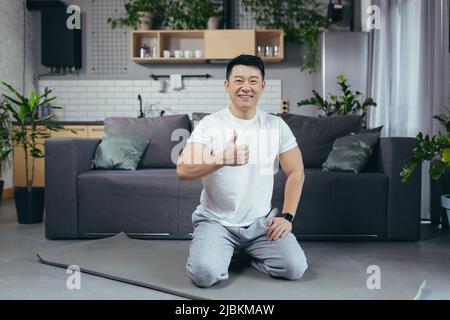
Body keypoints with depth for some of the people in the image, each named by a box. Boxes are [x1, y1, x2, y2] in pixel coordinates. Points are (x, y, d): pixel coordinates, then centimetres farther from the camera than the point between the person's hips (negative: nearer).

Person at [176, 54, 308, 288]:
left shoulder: (277, 125, 1)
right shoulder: (209, 124, -10)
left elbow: (296, 172, 7)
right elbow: (183, 170, -23)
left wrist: (286, 216, -3)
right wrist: (222, 159, -41)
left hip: (262, 221, 3)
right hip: (216, 221, -2)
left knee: (295, 268, -16)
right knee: (205, 274, -26)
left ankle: (247, 250, 14)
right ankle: (219, 251, 12)